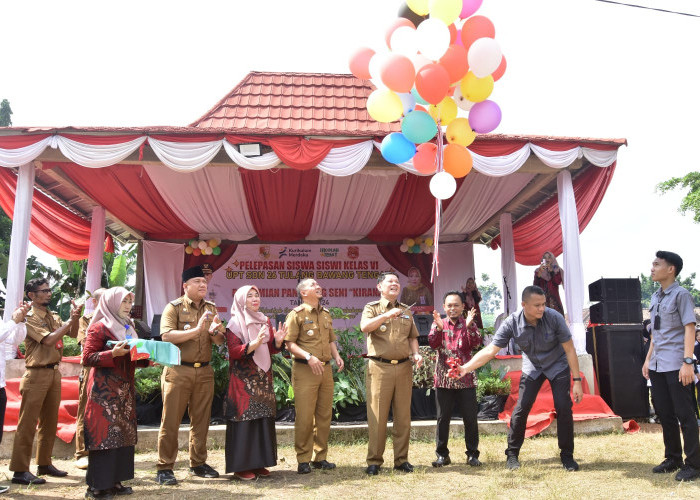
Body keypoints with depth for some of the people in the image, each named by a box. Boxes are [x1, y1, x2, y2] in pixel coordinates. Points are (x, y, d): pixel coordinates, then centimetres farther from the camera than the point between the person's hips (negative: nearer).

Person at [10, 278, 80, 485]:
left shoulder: (54, 316, 12)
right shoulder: (29, 318, -9)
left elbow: (73, 334, 7)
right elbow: (48, 339, -20)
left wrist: (74, 317, -9)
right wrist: (70, 320, -15)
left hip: (54, 373, 8)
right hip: (37, 374, -7)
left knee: (49, 422, 14)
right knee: (28, 423, -3)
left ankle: (44, 463, 25)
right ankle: (20, 470, 2)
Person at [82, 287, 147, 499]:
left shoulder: (128, 328, 17)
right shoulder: (99, 328, -6)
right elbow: (87, 358, -11)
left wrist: (148, 359, 4)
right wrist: (112, 354, -21)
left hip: (125, 390, 8)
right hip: (104, 390, -8)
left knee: (124, 433, 8)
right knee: (104, 434, -6)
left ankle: (115, 481, 16)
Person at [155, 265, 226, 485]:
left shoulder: (211, 309, 12)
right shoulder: (174, 307, -2)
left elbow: (221, 341, 10)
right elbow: (166, 336, -17)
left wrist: (215, 332, -13)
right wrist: (196, 330, -25)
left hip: (204, 371, 5)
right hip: (178, 370, -4)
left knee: (201, 419, 10)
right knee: (171, 420, 0)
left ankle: (198, 463, 23)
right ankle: (164, 468, 9)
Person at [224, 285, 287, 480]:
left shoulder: (265, 321, 12)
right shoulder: (235, 323, -5)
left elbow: (272, 349, 12)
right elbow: (234, 351, -14)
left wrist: (278, 340, -9)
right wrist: (256, 343, -26)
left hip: (263, 378, 6)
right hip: (243, 380, -6)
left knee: (264, 419, 6)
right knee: (244, 420, -4)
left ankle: (259, 462, 16)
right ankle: (241, 466, 5)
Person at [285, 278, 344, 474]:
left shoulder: (326, 314, 18)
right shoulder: (296, 314, -3)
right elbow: (289, 343, -10)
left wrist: (336, 355, 7)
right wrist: (308, 357, -21)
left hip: (326, 369, 6)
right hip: (305, 370, -6)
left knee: (325, 415, 9)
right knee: (304, 416, -4)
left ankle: (321, 457, 20)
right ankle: (303, 460, 8)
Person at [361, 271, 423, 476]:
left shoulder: (406, 310, 18)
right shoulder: (372, 308, 5)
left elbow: (412, 336, 21)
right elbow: (365, 327, -15)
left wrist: (415, 353, 3)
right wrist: (387, 315, -23)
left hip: (404, 367, 4)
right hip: (380, 367, -4)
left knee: (403, 416, 7)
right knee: (377, 416, -3)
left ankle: (401, 459, 17)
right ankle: (374, 461, 7)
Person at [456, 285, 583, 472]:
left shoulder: (554, 317, -27)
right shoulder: (512, 323, -25)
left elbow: (569, 349, -18)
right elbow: (490, 350, -26)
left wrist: (577, 380, -19)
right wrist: (466, 367, -37)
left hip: (558, 366, -1)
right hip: (532, 367, 1)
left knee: (564, 407, -11)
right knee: (521, 408, -9)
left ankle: (567, 456, 8)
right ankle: (512, 454, 7)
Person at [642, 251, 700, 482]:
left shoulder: (681, 295, -7)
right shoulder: (655, 298, 14)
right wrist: (648, 359, 17)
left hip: (676, 365, -8)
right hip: (657, 365, 8)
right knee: (664, 413, 13)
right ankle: (673, 458, 25)